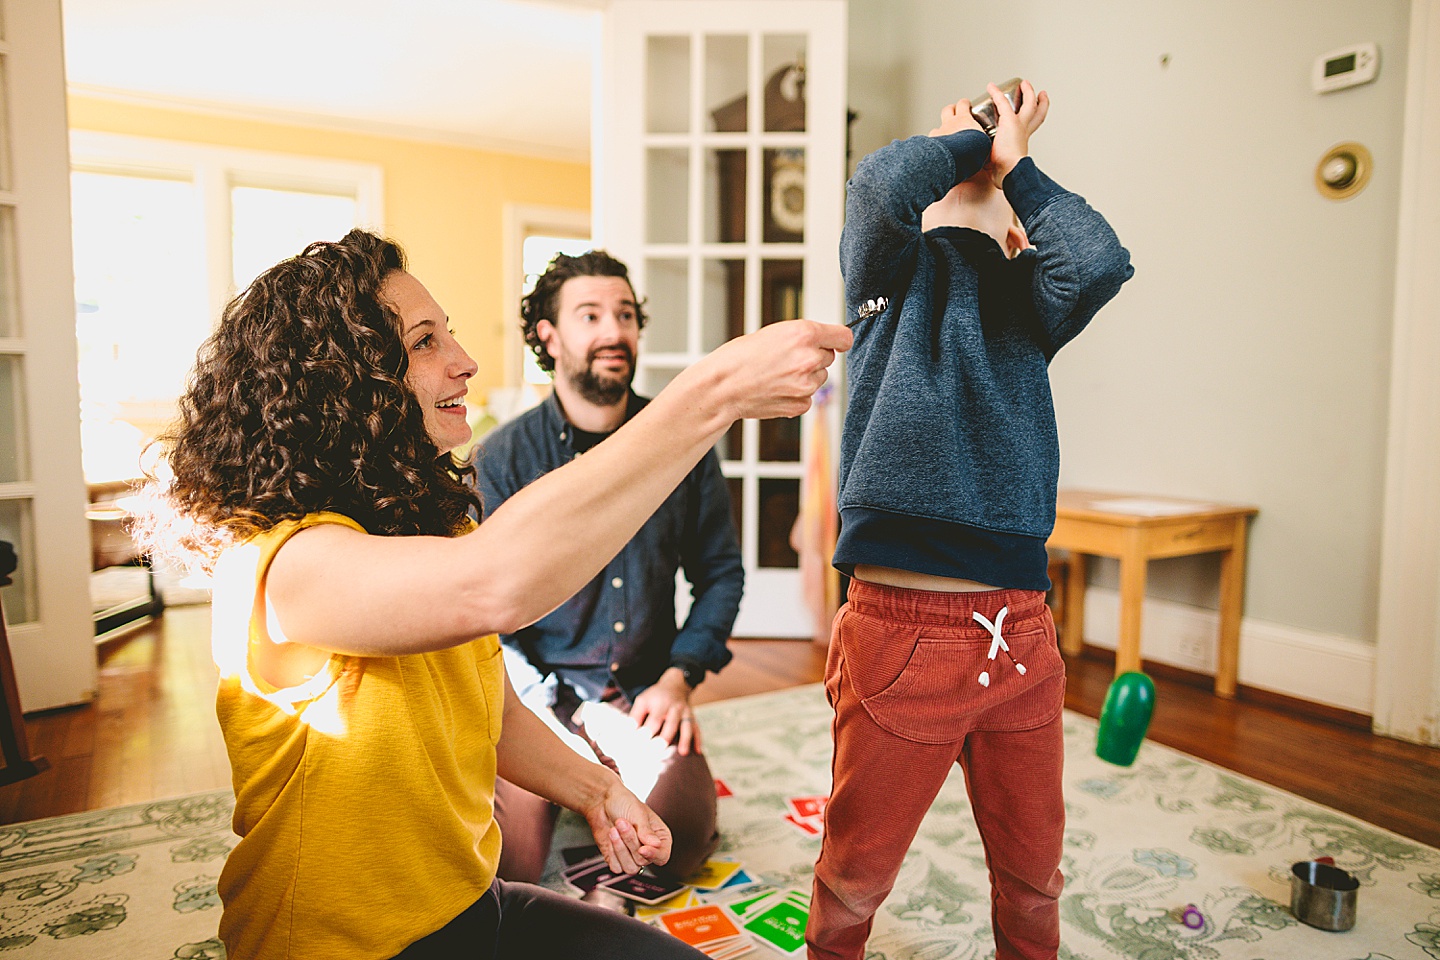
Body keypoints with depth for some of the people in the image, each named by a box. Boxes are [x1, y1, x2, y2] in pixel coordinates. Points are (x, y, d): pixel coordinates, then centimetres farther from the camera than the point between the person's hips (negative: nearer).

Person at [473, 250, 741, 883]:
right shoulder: (502, 458, -6)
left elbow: (721, 571, 8)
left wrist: (677, 678, -3)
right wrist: (555, 723, -14)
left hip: (644, 691, 2)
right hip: (536, 693, -1)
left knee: (680, 844, -15)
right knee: (515, 866, -16)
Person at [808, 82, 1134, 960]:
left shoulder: (1025, 295, 17)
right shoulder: (892, 269, 9)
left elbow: (1102, 261, -5)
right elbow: (883, 185, -13)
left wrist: (1014, 163, 7)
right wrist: (964, 136, 7)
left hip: (1022, 630, 4)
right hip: (900, 626, -3)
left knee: (1033, 873, 20)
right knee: (858, 874, 14)